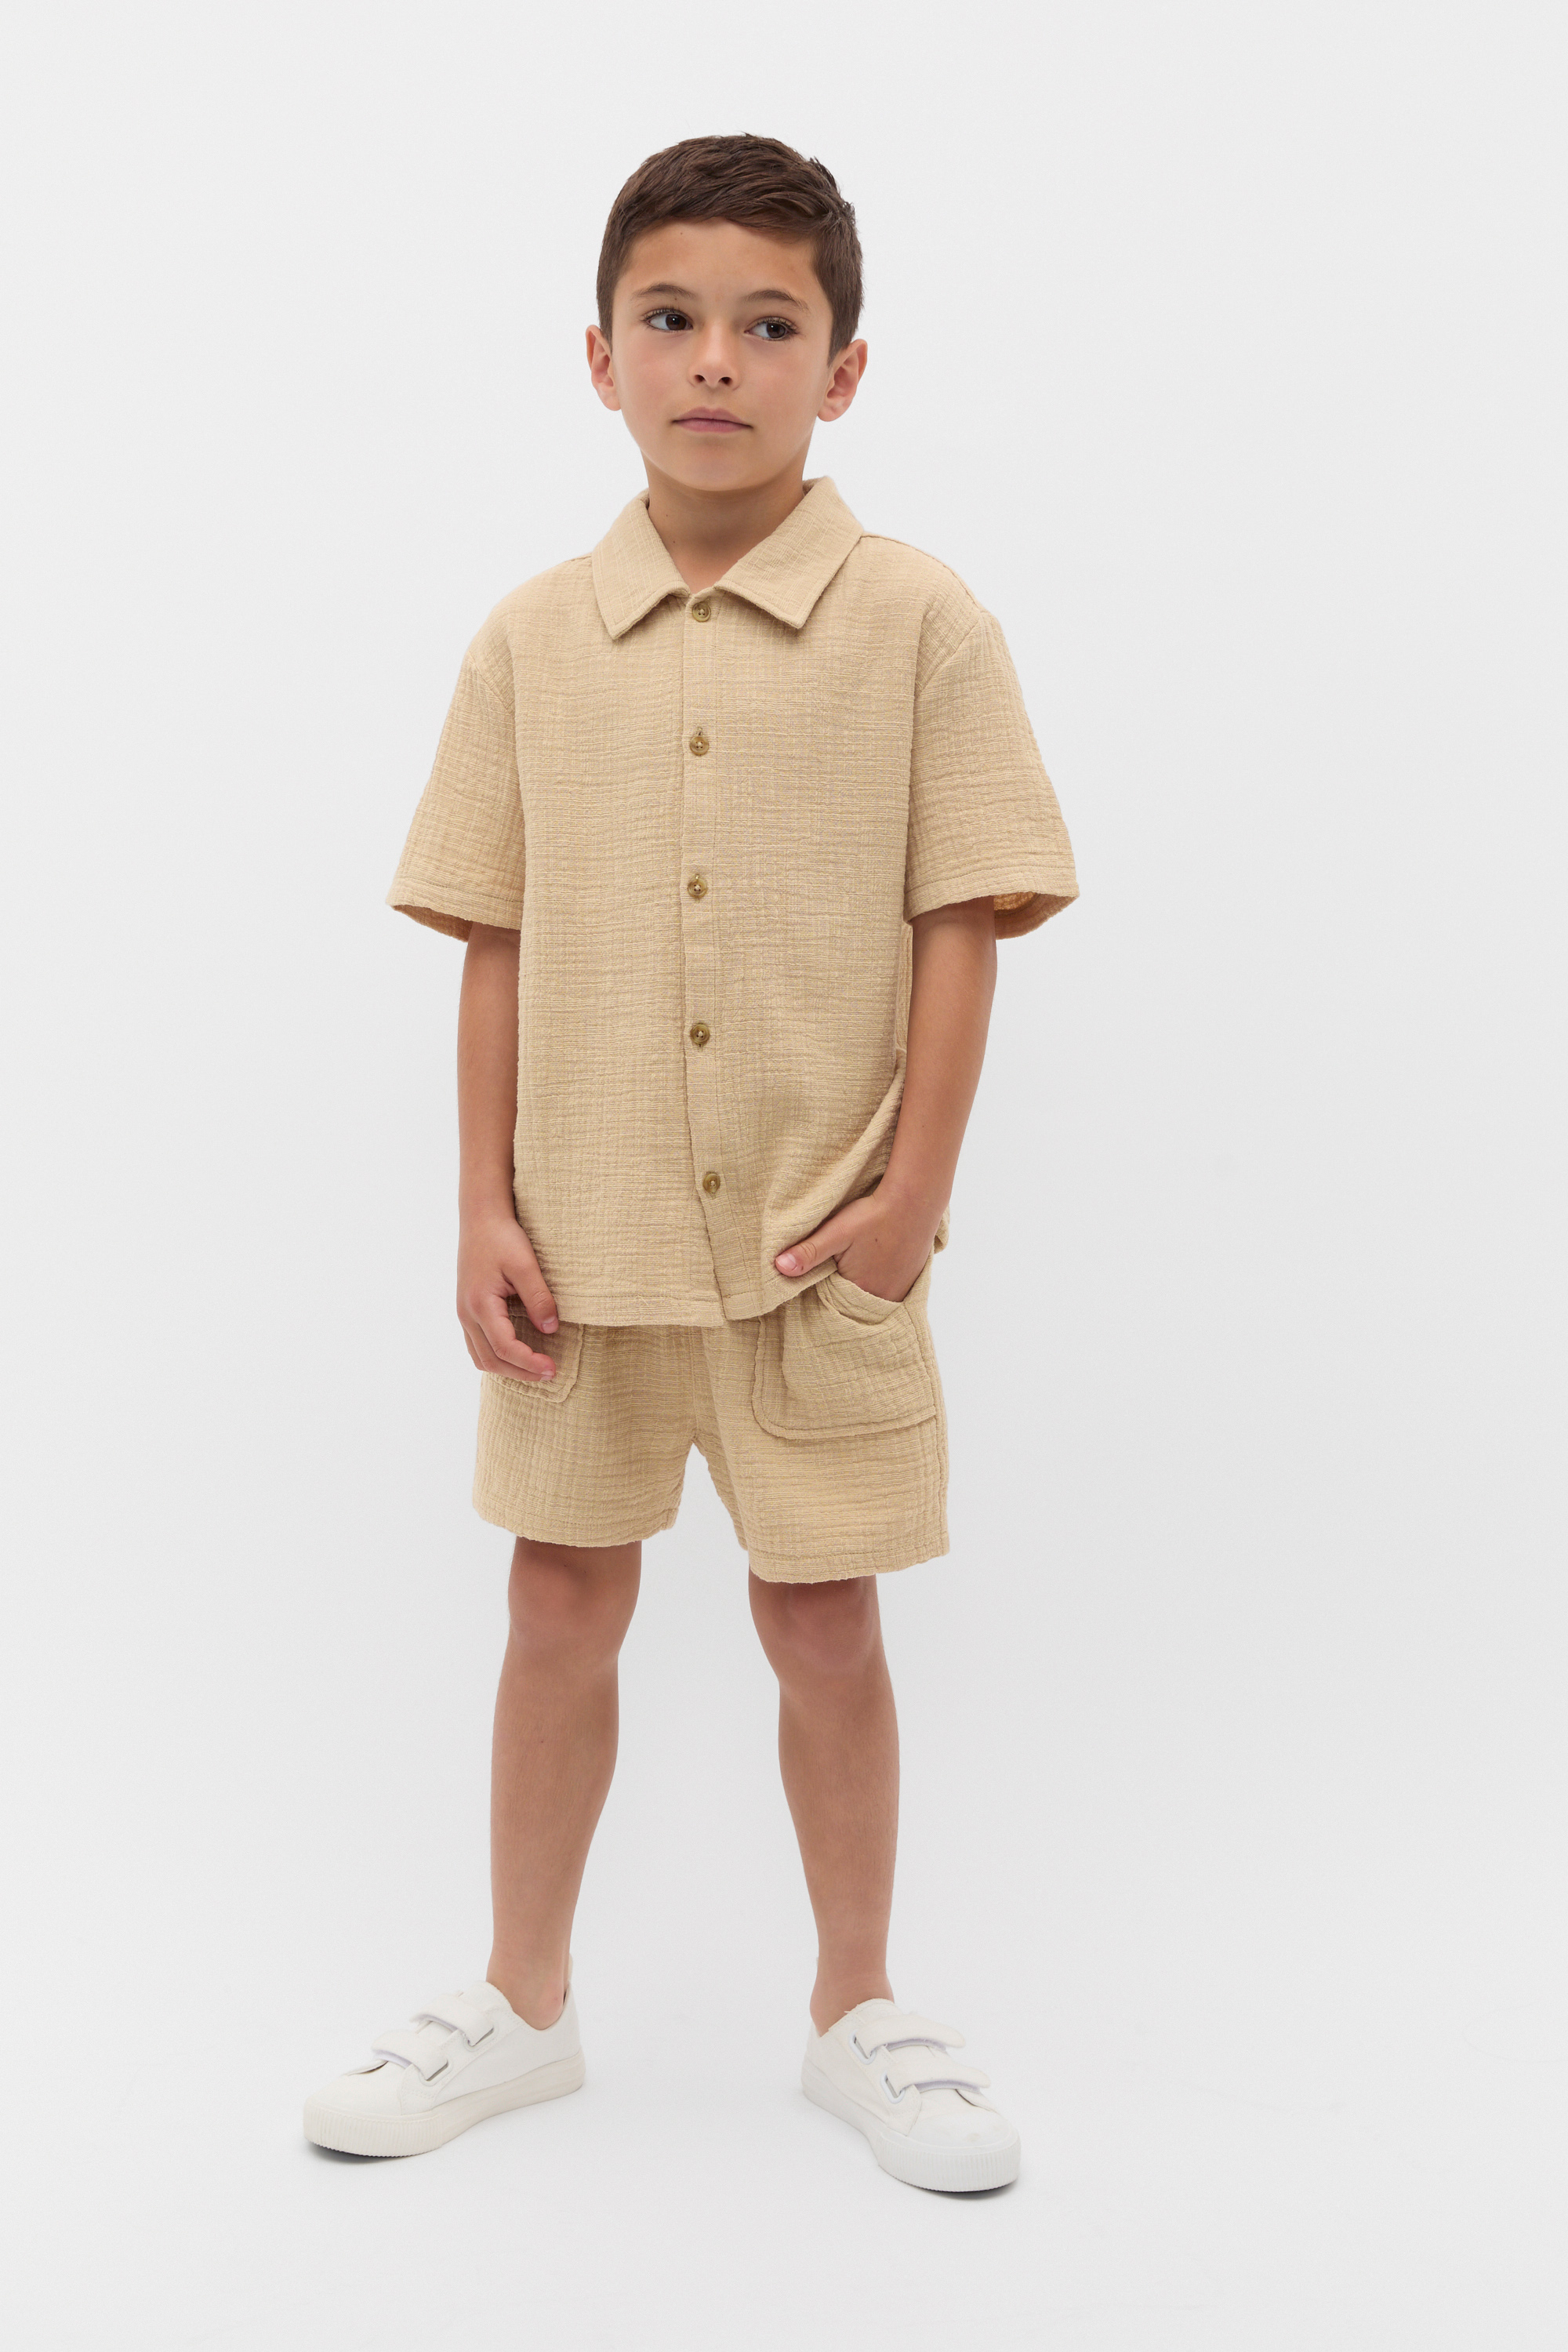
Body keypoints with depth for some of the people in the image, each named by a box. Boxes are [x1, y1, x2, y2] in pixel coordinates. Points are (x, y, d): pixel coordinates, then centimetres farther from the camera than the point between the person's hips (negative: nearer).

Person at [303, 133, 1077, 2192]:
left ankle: (859, 2013, 28)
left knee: (823, 1620, 8)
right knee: (564, 1608, 12)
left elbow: (960, 925, -5)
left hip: (820, 1237, -2)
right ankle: (524, 2003, 30)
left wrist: (912, 1191, -10)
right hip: (585, 1232, 2)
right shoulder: (532, 641, 3)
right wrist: (485, 1207, -2)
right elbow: (496, 945, 3)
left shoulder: (918, 624, -4)